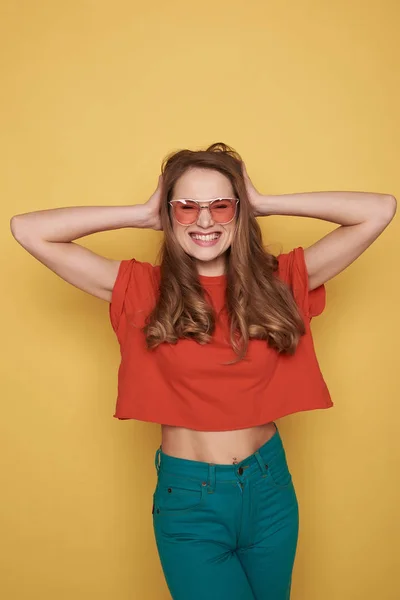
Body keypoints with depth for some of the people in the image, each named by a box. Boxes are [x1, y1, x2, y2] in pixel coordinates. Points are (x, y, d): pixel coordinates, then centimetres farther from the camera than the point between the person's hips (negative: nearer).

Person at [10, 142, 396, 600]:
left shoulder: (277, 281, -5)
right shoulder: (142, 290, -8)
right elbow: (27, 230, -11)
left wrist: (264, 204, -10)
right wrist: (143, 215, -11)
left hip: (270, 487, 3)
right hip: (188, 498, -2)